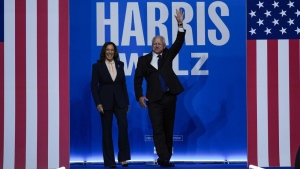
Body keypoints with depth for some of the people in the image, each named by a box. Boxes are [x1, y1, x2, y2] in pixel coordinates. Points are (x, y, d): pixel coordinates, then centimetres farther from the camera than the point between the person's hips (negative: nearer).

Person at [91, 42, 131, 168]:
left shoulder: (120, 64, 8)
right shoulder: (97, 66, -1)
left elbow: (123, 84, 11)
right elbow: (94, 85, -3)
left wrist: (127, 102, 10)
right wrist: (98, 103, -12)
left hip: (119, 101, 2)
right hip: (105, 101, -2)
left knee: (123, 127, -12)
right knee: (106, 131, 2)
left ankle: (123, 157, -1)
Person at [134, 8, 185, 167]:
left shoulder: (168, 55, 11)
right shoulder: (144, 59, 7)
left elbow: (178, 43, -1)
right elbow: (138, 79, 4)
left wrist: (180, 24, -12)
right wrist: (139, 96, -7)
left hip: (169, 97, 2)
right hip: (154, 99, -2)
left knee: (168, 128, 7)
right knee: (158, 129, -9)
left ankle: (166, 157, 16)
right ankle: (164, 159, -13)